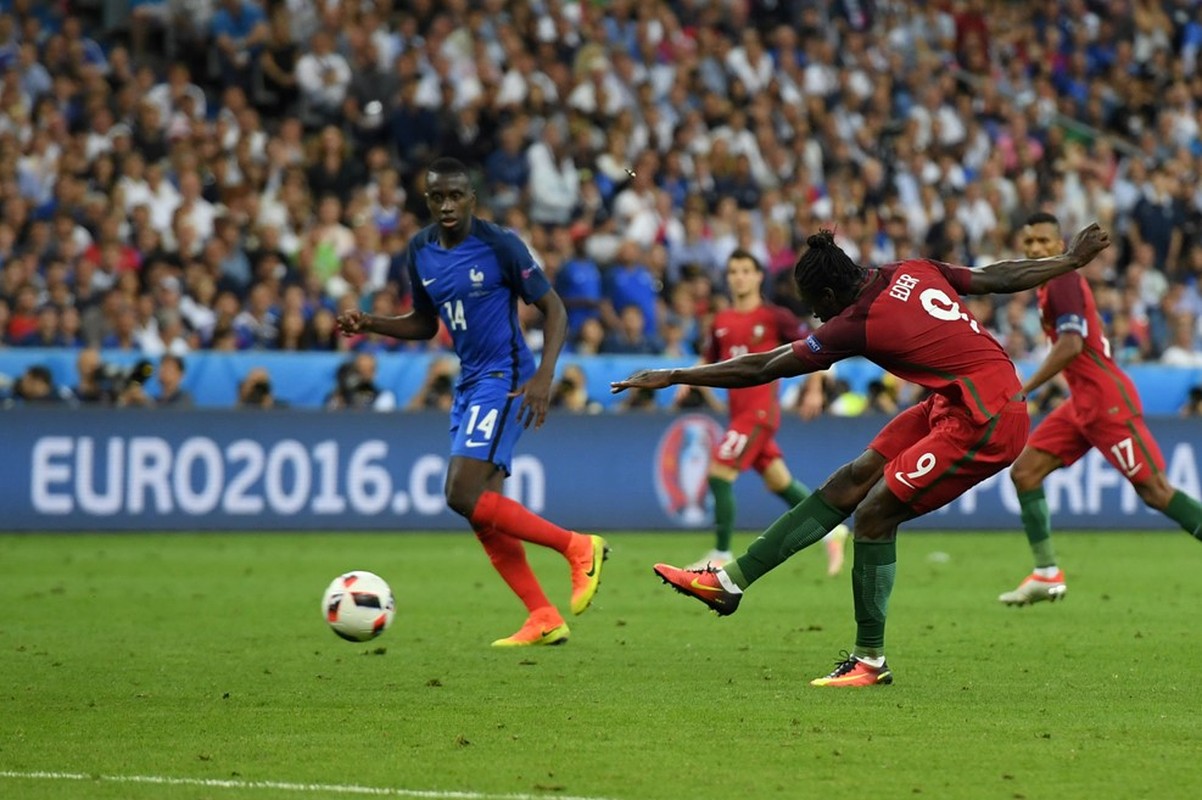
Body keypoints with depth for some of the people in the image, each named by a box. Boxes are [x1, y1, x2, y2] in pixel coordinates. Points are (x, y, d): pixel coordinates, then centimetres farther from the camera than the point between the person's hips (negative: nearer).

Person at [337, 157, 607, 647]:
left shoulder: (500, 245, -12)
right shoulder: (420, 252, 8)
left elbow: (553, 308, -8)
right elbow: (424, 324, 21)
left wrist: (544, 375, -21)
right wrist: (368, 324, 4)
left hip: (504, 379, -8)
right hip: (469, 384, 8)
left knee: (464, 496, -19)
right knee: (483, 512, 3)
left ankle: (578, 548, -8)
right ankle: (544, 620, 8)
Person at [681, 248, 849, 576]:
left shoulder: (774, 317, -7)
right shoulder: (721, 321, 9)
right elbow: (711, 360, 21)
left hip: (761, 410, -7)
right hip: (739, 410, 7)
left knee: (719, 474, -14)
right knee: (777, 480, 14)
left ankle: (721, 555, -6)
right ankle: (831, 529, 30)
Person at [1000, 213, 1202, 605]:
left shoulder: (1062, 282, -14)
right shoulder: (1052, 283, 16)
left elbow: (1071, 345, -25)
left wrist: (1024, 390, -25)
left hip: (1107, 401, -10)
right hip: (1082, 402, 10)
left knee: (1154, 490, -10)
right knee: (1024, 471, 3)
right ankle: (1047, 575, 4)